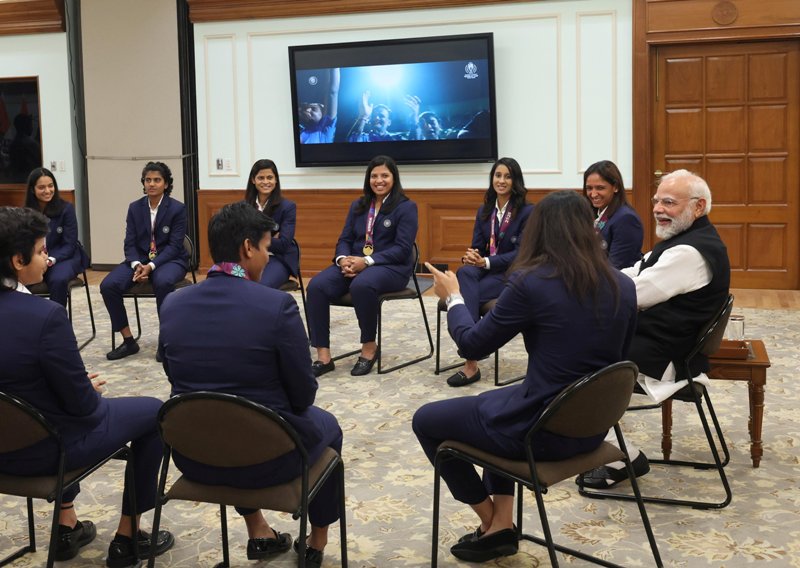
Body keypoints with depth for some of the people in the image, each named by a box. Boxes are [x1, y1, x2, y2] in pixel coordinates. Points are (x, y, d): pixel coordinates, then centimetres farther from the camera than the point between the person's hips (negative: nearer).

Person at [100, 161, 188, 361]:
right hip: (140, 259, 4)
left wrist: (152, 266, -25)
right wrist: (137, 265, -19)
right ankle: (128, 340, -9)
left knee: (163, 282, -40)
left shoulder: (178, 208, -6)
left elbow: (174, 245, -12)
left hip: (170, 260, -4)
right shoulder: (135, 208, 6)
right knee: (108, 285, -21)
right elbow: (130, 243, 2)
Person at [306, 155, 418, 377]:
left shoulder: (406, 207, 1)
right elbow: (345, 239, 14)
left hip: (391, 267, -5)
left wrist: (367, 261, -20)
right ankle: (323, 356, -25)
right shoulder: (358, 206, 18)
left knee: (361, 286, -40)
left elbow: (402, 248, -9)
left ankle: (369, 346, -18)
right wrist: (343, 259, -11)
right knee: (316, 286, -24)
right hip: (354, 263, 5)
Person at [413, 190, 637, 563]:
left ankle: (490, 519, 30)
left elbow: (473, 345, -8)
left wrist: (453, 298, 10)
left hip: (542, 429, -7)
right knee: (500, 404, 34)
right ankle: (502, 526, 27)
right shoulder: (623, 287, -1)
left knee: (426, 420, 16)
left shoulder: (532, 282, -18)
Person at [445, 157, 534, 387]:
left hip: (512, 274, -5)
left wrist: (485, 262, -24)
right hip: (484, 270, 5)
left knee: (465, 293, -32)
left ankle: (471, 363, -32)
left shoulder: (527, 212, -4)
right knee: (464, 272, -34)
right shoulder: (484, 210, 14)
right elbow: (477, 247, 12)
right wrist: (469, 257, -15)